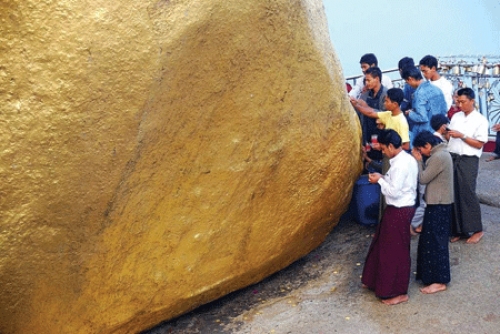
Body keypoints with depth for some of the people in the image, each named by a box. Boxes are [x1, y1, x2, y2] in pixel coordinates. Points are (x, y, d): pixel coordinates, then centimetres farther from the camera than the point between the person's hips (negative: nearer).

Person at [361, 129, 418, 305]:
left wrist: (380, 180, -12)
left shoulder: (400, 164, -25)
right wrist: (384, 177, 5)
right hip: (401, 208, 10)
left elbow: (393, 191, -26)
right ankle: (377, 281, 36)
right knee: (383, 245, 21)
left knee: (395, 251, 2)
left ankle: (399, 292, 16)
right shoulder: (408, 159, 7)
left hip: (399, 211, -10)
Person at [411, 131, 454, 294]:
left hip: (438, 205, -11)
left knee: (435, 241, -3)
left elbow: (423, 178, -19)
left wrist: (418, 160, -9)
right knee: (432, 239, 18)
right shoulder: (440, 153, 10)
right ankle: (432, 273, 31)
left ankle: (439, 281, 5)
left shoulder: (439, 157, -23)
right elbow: (428, 174, 12)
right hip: (439, 203, 11)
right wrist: (420, 160, 1)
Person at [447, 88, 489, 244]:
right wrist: (447, 134, -7)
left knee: (467, 194, -2)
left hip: (468, 160, -5)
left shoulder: (481, 120, -3)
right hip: (452, 158, 5)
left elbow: (479, 144, -8)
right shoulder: (456, 116, 12)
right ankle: (457, 229, 15)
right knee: (454, 193, 6)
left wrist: (462, 136, -15)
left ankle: (476, 230, 12)